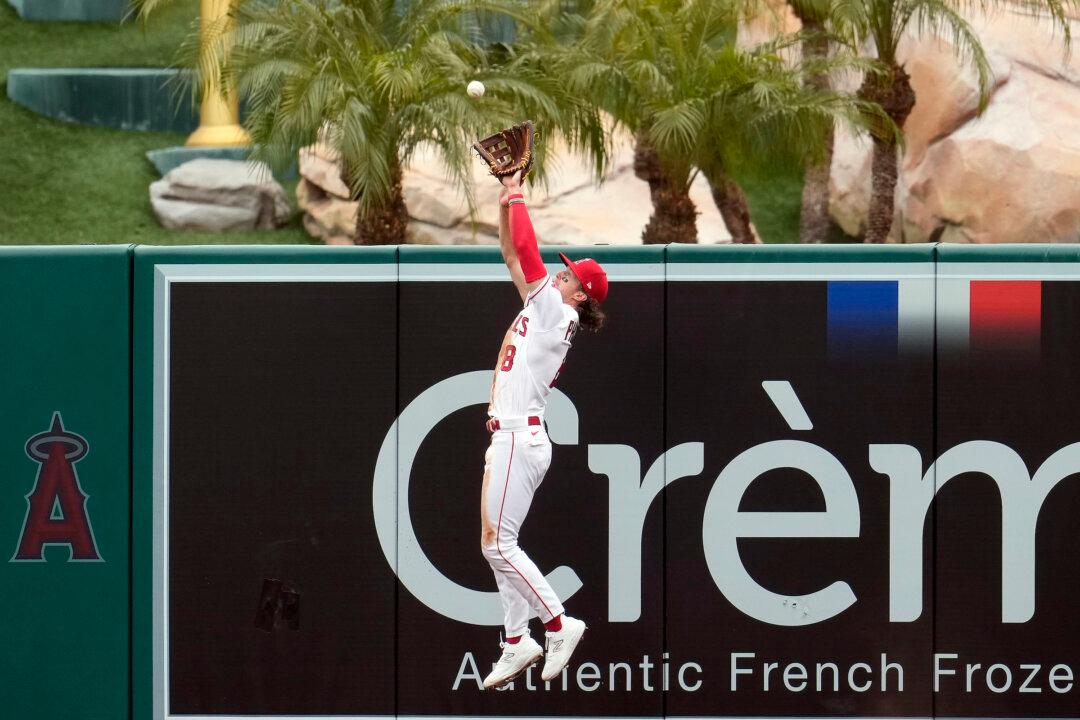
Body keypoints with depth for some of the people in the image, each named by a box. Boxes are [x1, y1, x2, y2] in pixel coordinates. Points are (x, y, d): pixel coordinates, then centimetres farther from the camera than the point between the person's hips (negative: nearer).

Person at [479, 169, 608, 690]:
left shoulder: (558, 312, -9)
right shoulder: (542, 308, 14)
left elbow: (526, 250, -13)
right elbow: (514, 257, 19)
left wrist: (517, 198, -4)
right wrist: (504, 205, 11)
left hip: (520, 439, -10)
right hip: (510, 437, 10)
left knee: (497, 543, -10)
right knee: (499, 546, 10)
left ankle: (559, 623, -6)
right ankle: (517, 644, 13)